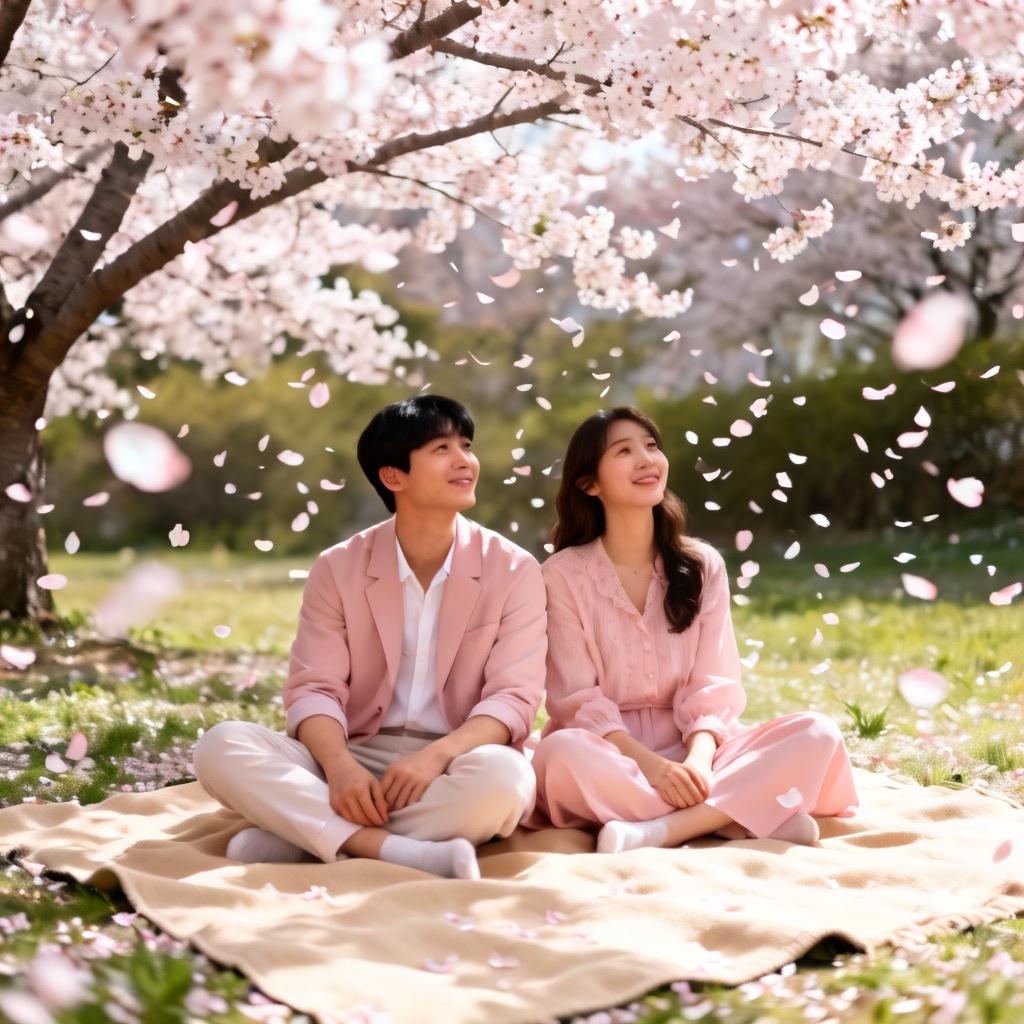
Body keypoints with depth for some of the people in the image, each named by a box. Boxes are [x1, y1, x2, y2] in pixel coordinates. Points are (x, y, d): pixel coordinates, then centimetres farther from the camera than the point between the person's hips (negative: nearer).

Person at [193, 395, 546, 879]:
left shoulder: (513, 571, 1)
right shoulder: (338, 568, 4)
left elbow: (513, 697, -7)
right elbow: (314, 688, -3)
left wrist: (436, 755, -26)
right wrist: (338, 766, -25)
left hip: (455, 762, -1)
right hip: (355, 761, 1)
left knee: (504, 775, -37)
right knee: (221, 747, -23)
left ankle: (296, 835, -27)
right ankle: (404, 852, -34)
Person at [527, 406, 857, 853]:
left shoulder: (703, 565, 6)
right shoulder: (564, 574, -2)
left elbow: (712, 687, -1)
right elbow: (577, 699, -8)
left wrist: (698, 759, -21)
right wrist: (650, 764, -24)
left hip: (688, 751, 3)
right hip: (610, 753, -3)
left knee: (817, 733, -20)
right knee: (563, 755, -38)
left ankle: (662, 829, -34)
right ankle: (752, 816, -28)